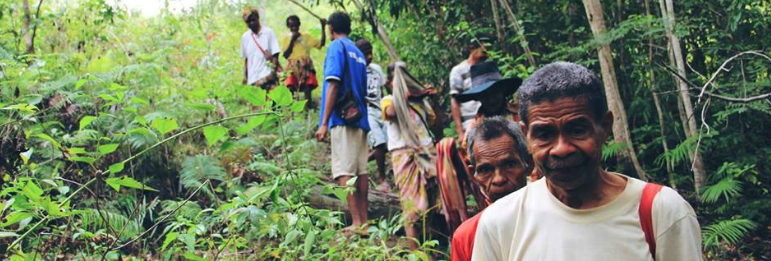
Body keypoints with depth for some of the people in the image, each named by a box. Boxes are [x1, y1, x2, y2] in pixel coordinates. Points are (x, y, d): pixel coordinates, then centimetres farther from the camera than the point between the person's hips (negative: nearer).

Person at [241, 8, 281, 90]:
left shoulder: (268, 32, 0)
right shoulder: (245, 36, 11)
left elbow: (275, 55, -3)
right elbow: (246, 58, 16)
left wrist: (273, 72, -13)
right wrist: (245, 77, 11)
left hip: (267, 76, -3)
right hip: (252, 79, 3)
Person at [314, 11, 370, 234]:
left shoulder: (337, 47, -3)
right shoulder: (358, 53, 21)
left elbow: (333, 85, -14)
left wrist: (324, 123, -16)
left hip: (343, 119, -8)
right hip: (360, 119, 8)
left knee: (345, 172, -10)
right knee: (360, 171, 8)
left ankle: (357, 223, -16)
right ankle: (364, 221, 9)